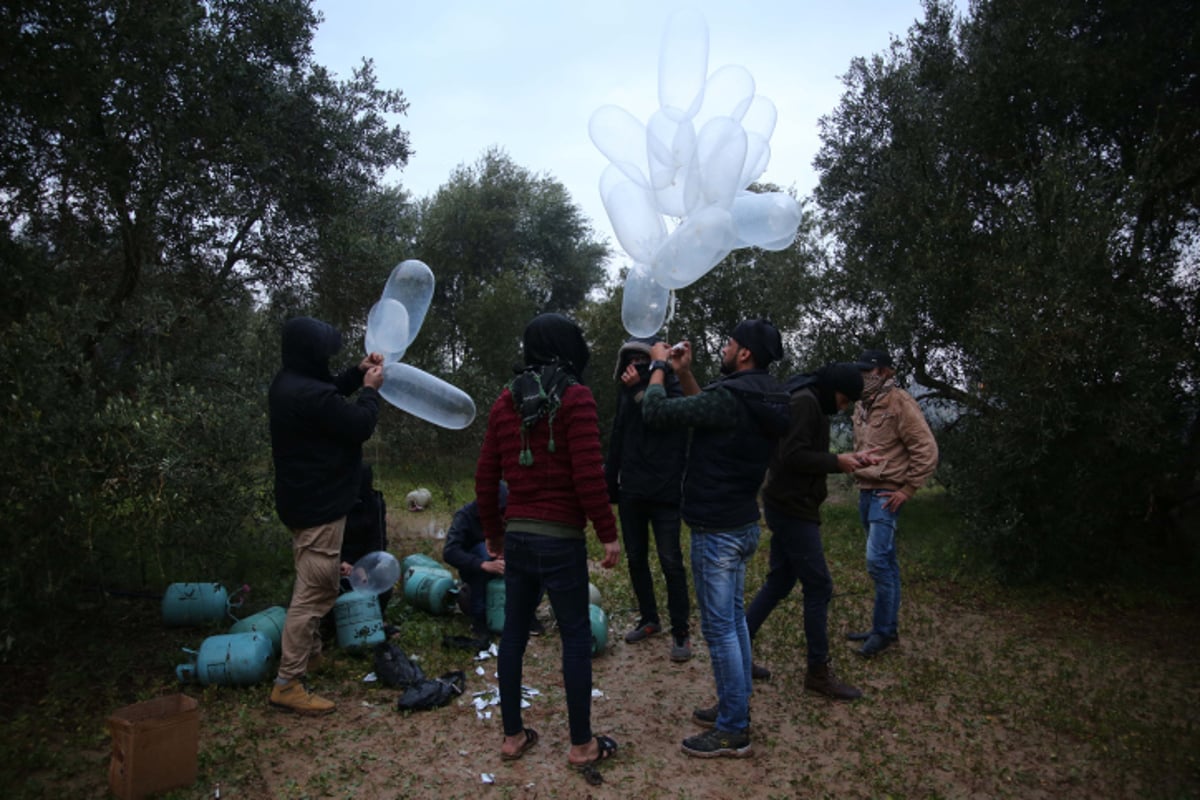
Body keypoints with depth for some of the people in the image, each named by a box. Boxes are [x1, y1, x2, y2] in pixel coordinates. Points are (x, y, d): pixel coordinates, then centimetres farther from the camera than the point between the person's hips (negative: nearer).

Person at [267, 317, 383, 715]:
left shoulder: (289, 384, 6)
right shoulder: (310, 395, -27)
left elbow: (330, 393, 25)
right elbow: (360, 426, -18)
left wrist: (357, 373, 13)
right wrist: (370, 390, -2)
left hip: (304, 500, 11)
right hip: (321, 505, -11)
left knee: (313, 587, 26)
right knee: (314, 592, -5)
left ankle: (309, 654, 42)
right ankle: (287, 684, 1)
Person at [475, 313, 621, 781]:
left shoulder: (506, 401, 8)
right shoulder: (576, 398, -10)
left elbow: (486, 477, 10)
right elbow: (588, 474, -16)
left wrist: (493, 531, 21)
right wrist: (608, 533, -6)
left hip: (517, 535, 6)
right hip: (561, 537, -6)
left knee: (513, 633, 13)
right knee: (576, 636, 6)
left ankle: (513, 737, 25)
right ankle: (582, 745, 16)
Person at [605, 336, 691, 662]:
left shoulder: (672, 389, -5)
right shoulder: (627, 394, 11)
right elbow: (616, 442, 14)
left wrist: (639, 389, -22)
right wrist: (610, 484, 12)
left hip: (664, 491, -6)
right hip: (631, 491, 6)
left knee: (671, 562, -4)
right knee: (635, 559, 13)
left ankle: (680, 632, 6)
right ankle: (648, 618, 29)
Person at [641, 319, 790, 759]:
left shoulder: (730, 398, -25)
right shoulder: (764, 400, 5)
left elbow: (655, 412, -21)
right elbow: (706, 411, 20)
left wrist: (659, 366, -5)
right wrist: (683, 373, 13)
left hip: (717, 531, -10)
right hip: (742, 524, 10)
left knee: (719, 627, 1)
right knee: (734, 618, 19)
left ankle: (733, 731, 12)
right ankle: (735, 709, 32)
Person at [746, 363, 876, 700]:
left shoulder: (811, 404, 15)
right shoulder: (804, 403, -16)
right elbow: (793, 456, -24)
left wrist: (848, 458, 8)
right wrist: (836, 462, -13)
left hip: (788, 507, 10)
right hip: (792, 508, -10)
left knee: (778, 583, 15)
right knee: (819, 587, -2)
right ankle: (818, 672, 11)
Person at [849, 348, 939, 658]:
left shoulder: (899, 403, -12)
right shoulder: (863, 406, 12)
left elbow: (927, 451, -14)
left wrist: (907, 490, -13)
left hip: (886, 494, -8)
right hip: (865, 491, 8)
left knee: (877, 560, -11)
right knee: (885, 562, 14)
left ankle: (884, 629, 3)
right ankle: (885, 627, 21)